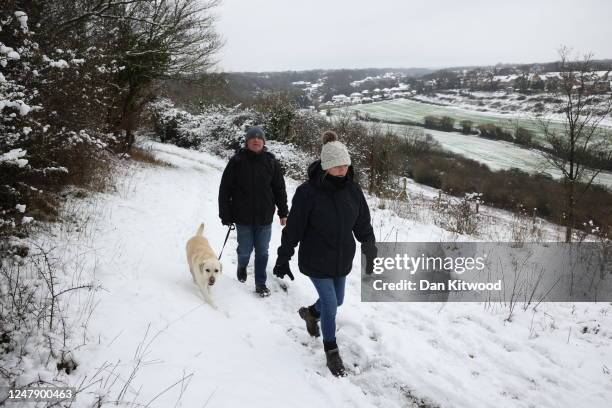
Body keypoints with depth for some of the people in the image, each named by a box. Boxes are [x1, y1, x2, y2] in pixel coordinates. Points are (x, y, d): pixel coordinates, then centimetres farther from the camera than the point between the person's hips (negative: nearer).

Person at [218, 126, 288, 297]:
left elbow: (279, 188, 7)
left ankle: (260, 283, 23)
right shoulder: (237, 161, -7)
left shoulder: (271, 162, 0)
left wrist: (283, 212, 7)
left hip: (265, 218, 2)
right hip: (243, 217, -1)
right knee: (245, 250, 8)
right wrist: (225, 215, -5)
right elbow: (225, 189, -4)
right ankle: (242, 267, 41)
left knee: (262, 252, 9)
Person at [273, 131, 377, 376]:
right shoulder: (308, 192, -20)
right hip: (316, 261, -5)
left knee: (336, 301, 20)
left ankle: (310, 312, 53)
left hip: (343, 260, 5)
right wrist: (283, 260, -9)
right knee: (330, 306, -3)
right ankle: (331, 352, 20)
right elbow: (293, 229, -13)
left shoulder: (352, 189, -7)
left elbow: (363, 225, 4)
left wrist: (370, 253, 9)